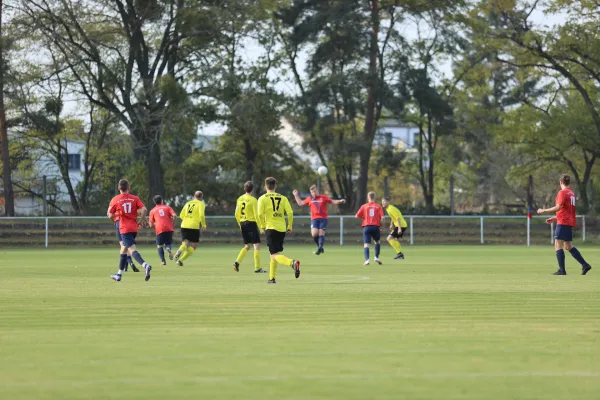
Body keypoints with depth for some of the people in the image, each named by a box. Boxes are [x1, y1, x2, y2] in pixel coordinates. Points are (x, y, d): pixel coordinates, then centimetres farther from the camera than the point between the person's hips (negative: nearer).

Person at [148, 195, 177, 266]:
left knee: (159, 246, 10)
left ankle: (163, 260, -8)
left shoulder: (152, 211, 15)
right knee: (168, 243, 18)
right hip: (169, 229, 1)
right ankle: (168, 249, -18)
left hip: (160, 230, -1)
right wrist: (173, 224, 13)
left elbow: (151, 225, 13)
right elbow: (174, 216, -2)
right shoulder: (167, 207, 15)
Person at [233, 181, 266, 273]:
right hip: (251, 223, -7)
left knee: (247, 246, 17)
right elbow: (256, 214, -13)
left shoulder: (239, 199, 8)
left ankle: (237, 262, 0)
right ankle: (257, 268, -4)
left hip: (243, 224, 7)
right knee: (257, 245, -1)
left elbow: (237, 214, 12)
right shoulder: (253, 200, -11)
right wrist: (260, 227, -7)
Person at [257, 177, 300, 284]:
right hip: (282, 229, 5)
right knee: (274, 254, 19)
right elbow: (290, 213, -1)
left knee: (275, 255, -10)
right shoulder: (283, 198, 8)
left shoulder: (262, 199, 0)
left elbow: (260, 214, -10)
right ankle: (272, 278, 22)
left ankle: (293, 263, -38)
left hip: (271, 228, -5)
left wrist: (263, 226, 5)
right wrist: (289, 227, 9)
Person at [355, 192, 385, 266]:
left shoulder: (364, 206, 5)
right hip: (376, 226, 1)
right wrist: (381, 226, 10)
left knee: (366, 244, -4)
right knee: (377, 242, 26)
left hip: (366, 227, -1)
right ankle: (376, 257, 17)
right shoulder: (378, 206, 5)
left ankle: (367, 260, -22)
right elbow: (382, 217, -4)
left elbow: (357, 216, 4)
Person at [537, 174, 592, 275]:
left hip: (563, 223, -9)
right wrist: (554, 218, 26)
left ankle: (562, 270, -12)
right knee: (569, 246, 15)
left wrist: (544, 210, -11)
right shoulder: (571, 193, 17)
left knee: (558, 245, -7)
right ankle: (585, 265, 10)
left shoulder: (562, 192, -10)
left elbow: (558, 207, -20)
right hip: (570, 222, 9)